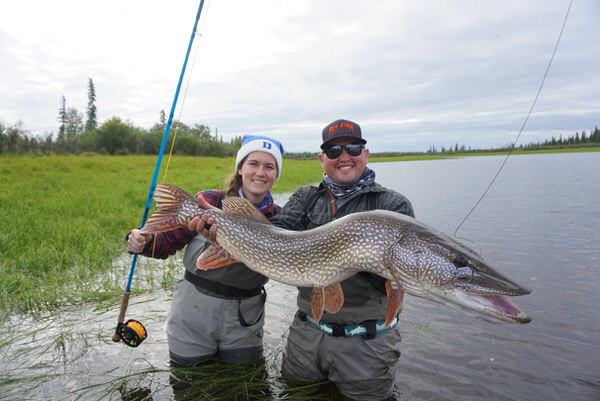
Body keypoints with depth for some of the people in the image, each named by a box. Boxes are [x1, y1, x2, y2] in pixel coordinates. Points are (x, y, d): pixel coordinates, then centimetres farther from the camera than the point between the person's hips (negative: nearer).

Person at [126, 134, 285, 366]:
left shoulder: (278, 218, -5)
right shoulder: (209, 201, -11)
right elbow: (168, 241, -6)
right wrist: (143, 242, -25)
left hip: (244, 323, 2)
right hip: (194, 315, -1)